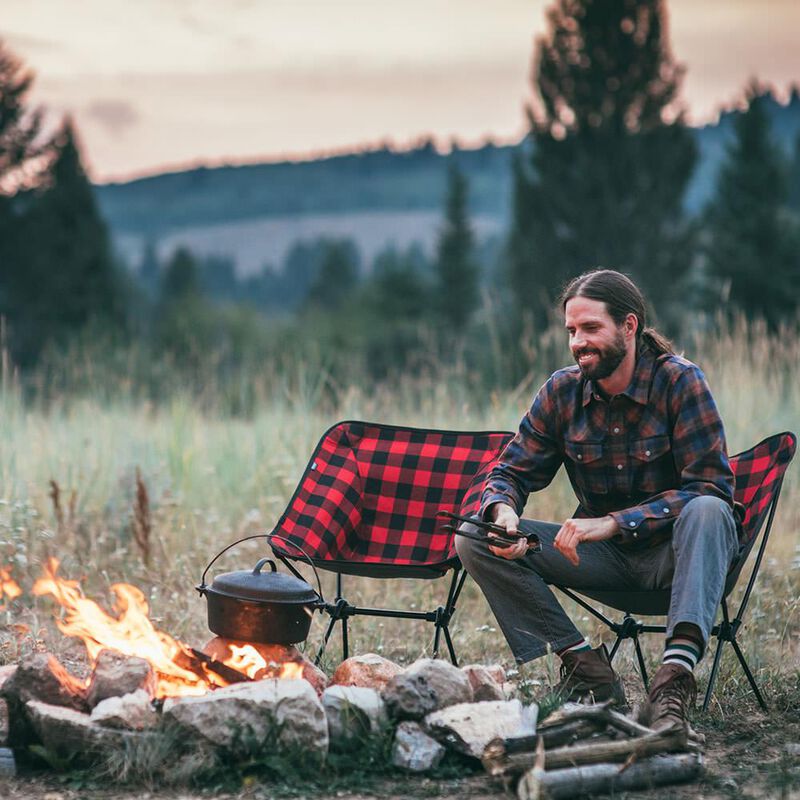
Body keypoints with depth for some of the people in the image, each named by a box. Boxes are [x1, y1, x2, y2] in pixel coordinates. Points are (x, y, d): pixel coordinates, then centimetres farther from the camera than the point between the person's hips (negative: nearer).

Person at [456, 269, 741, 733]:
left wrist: (613, 523, -30)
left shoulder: (680, 381, -14)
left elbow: (711, 486, -22)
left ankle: (677, 672, -45)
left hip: (673, 552, -4)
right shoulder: (562, 391, -1)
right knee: (474, 541, -12)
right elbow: (511, 472, 5)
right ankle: (587, 668, -20)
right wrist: (503, 511, -22)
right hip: (604, 556, 4)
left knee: (708, 512, -38)